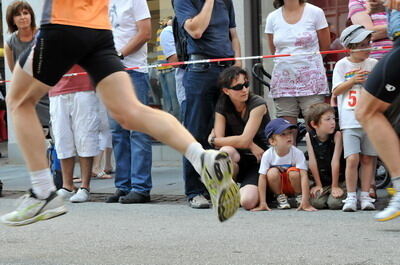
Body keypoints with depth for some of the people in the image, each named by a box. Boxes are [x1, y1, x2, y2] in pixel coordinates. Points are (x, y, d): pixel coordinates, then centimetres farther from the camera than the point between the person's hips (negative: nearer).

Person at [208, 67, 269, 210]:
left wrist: (213, 139, -12)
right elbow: (219, 138, -9)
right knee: (226, 151, -34)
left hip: (258, 161, -3)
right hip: (239, 158, 3)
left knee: (247, 202, -29)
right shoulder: (222, 106, 0)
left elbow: (244, 140, -21)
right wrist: (250, 145, -19)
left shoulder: (258, 104, -14)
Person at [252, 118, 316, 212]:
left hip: (293, 184, -1)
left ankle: (299, 197, -4)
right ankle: (280, 197, -5)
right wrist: (262, 203, -25)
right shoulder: (267, 155, -22)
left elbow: (304, 176, -30)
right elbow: (262, 178, -20)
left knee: (293, 172, -31)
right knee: (272, 172, -29)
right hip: (278, 185, 1)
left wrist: (305, 201, -38)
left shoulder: (297, 153, -24)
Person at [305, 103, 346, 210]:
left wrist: (335, 186, -13)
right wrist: (318, 185, -4)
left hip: (340, 179, -2)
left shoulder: (337, 135, -16)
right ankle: (326, 192, 15)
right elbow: (312, 162, -6)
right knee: (316, 202, -17)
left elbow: (335, 161, -15)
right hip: (322, 180, 2)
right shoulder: (309, 136, -9)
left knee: (335, 203, -21)